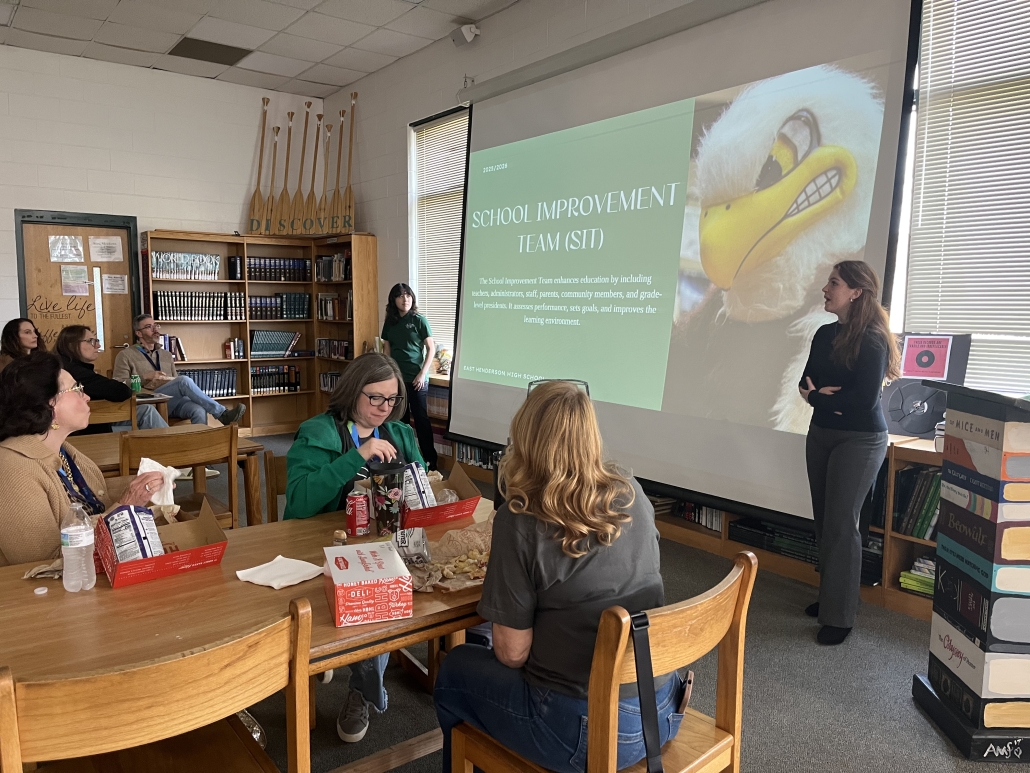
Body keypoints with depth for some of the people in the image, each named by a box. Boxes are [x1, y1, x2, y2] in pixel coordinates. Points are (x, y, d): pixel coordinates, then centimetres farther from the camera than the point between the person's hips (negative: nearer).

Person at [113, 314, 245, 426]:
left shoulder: (166, 355, 26)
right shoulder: (126, 355, 10)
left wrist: (170, 381, 0)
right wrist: (146, 377, -9)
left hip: (173, 400, 4)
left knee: (199, 411, -32)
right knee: (184, 380, -31)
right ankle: (222, 413, -32)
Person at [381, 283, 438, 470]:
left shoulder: (419, 320, -5)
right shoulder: (390, 322, 8)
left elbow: (431, 349, -5)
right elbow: (387, 351, 14)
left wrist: (422, 373, -12)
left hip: (416, 378, -4)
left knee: (421, 419, -2)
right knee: (399, 419, 9)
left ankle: (430, 460, 5)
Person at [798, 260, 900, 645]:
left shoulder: (872, 340, -16)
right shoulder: (825, 334, 7)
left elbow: (864, 400, -23)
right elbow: (806, 383, 6)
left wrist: (817, 397, -11)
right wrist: (827, 396, -15)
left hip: (860, 440, -7)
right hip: (821, 433, 7)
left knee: (841, 525, -4)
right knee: (823, 521, 12)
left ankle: (839, 616, 6)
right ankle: (828, 596, 26)